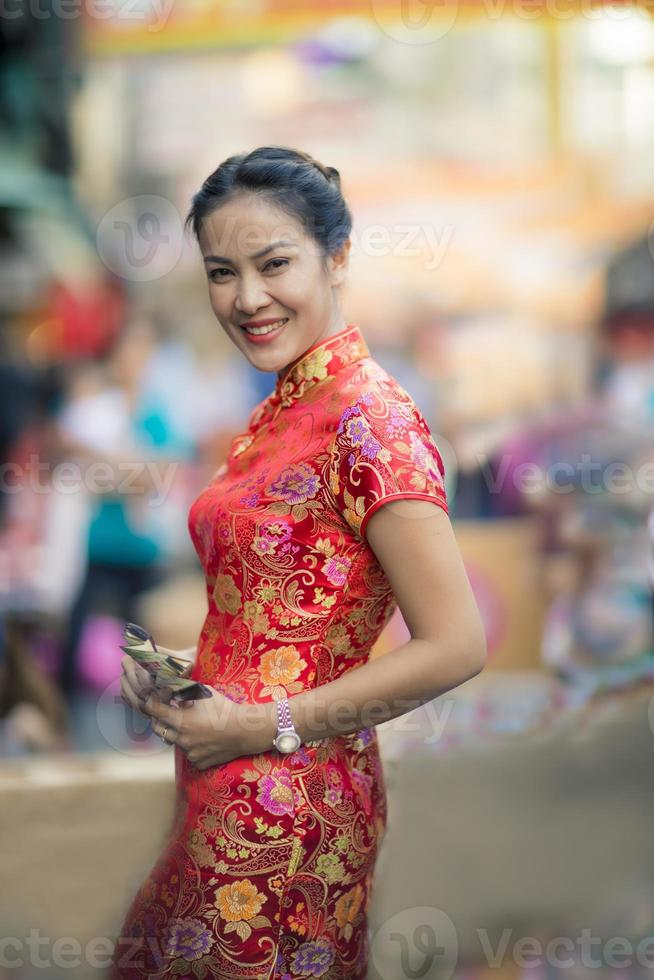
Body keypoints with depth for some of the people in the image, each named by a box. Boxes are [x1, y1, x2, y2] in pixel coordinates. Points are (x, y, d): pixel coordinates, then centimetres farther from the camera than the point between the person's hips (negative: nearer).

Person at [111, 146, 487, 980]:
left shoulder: (368, 418, -16)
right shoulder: (280, 415, 10)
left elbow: (453, 646, -21)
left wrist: (263, 727, -17)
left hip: (287, 808, -9)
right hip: (221, 793, 9)